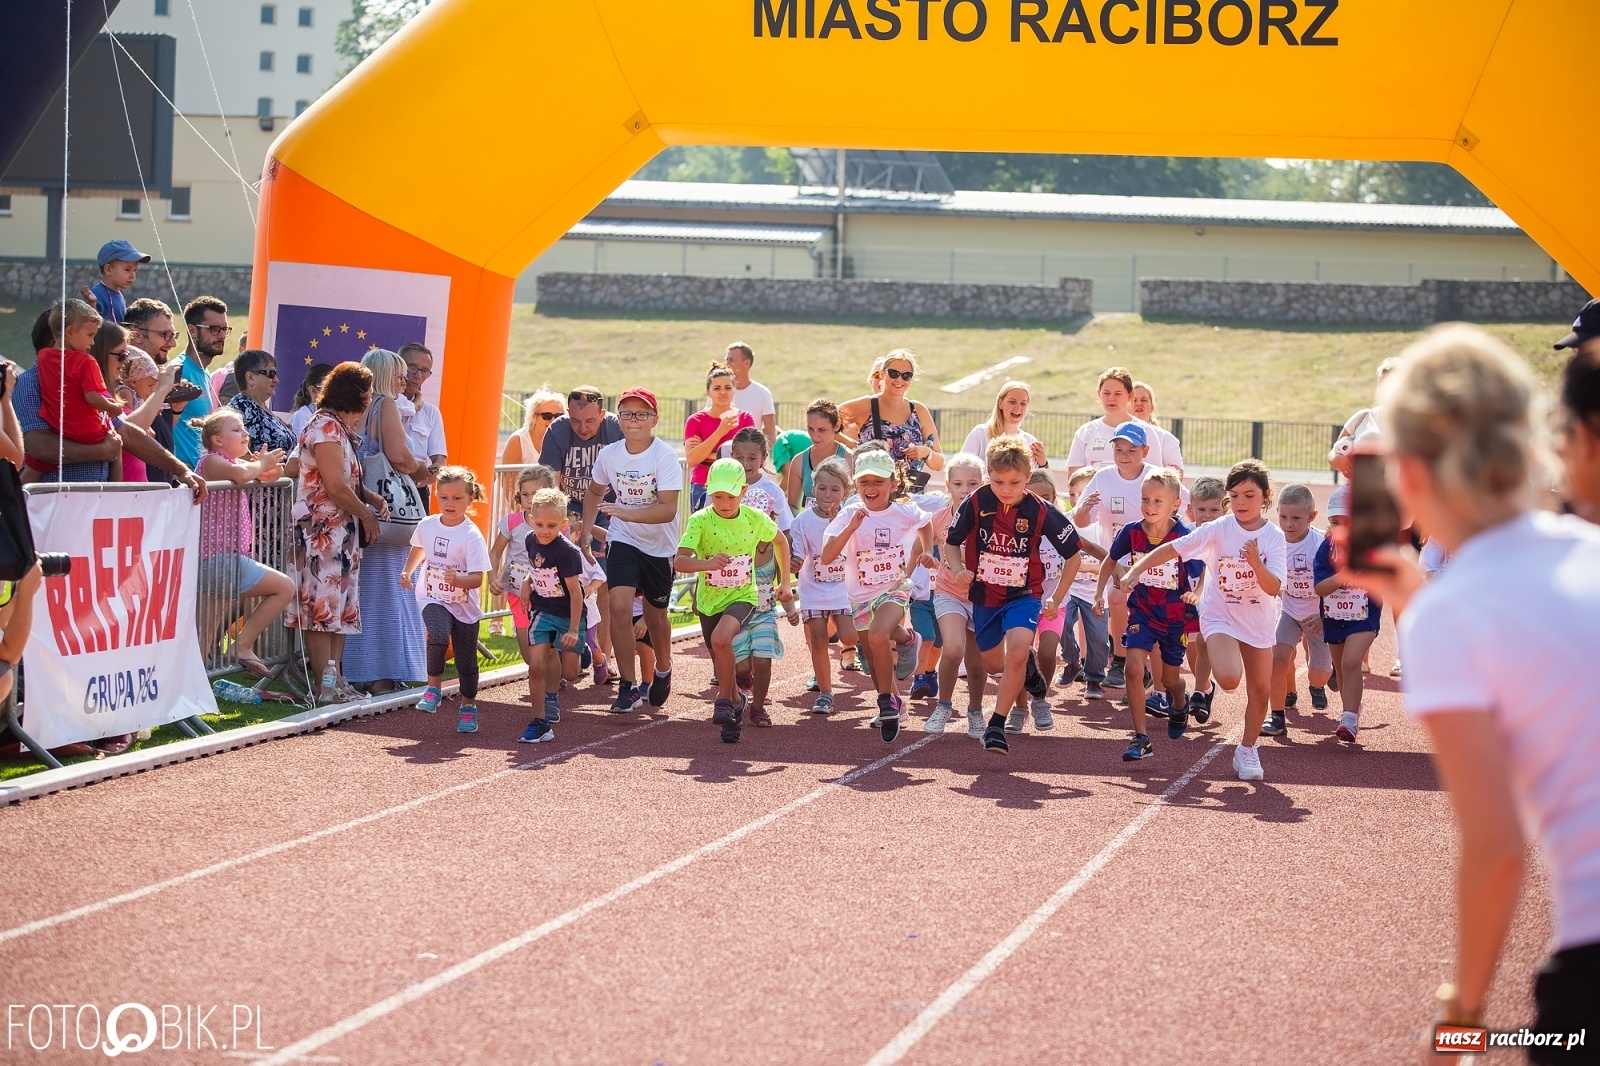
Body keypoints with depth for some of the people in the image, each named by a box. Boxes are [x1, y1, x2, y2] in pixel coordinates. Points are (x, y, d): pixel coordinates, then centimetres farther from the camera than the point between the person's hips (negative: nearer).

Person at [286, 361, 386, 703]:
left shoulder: (339, 427, 17)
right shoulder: (327, 427, -14)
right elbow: (334, 486, -20)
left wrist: (371, 498, 6)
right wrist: (366, 514, -8)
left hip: (340, 531, 10)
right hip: (322, 530, -10)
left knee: (341, 608, 10)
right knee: (324, 607, -8)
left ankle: (335, 680, 13)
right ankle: (325, 686, -7)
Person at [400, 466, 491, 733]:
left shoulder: (472, 536, -17)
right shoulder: (427, 525, -4)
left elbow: (477, 579, -22)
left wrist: (457, 579, -40)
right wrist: (407, 571, 10)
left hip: (464, 605, -1)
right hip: (433, 599, 1)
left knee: (466, 660, 9)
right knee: (439, 634, -29)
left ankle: (468, 706, 32)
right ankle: (433, 688, -10)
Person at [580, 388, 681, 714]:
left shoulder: (665, 457, -20)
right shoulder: (609, 455, -7)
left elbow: (668, 509, -28)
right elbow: (595, 492, 14)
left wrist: (627, 513, -39)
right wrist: (586, 530, 5)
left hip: (660, 546, -2)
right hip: (623, 541, 2)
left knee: (655, 615, 14)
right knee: (620, 606, -19)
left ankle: (663, 671, 45)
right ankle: (629, 686, -11)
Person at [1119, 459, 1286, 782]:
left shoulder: (1274, 537, -9)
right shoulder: (1218, 530, -11)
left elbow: (1273, 588, -17)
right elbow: (1171, 549, -11)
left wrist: (1255, 562, -34)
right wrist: (1134, 571, -19)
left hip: (1259, 622, 3)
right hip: (1220, 616, -2)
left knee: (1261, 691, 8)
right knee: (1229, 678, -27)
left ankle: (1247, 750, 29)